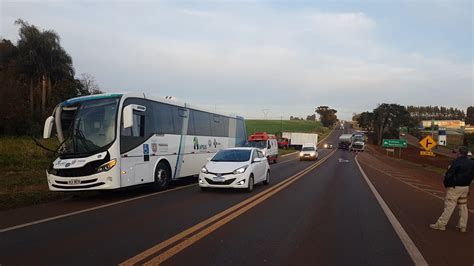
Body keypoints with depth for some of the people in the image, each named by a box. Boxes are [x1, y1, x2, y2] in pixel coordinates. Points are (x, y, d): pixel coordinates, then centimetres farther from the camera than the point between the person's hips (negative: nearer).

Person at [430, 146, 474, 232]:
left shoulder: (456, 162, -16)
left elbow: (449, 175, -18)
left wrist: (446, 184, -5)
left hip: (455, 187, -7)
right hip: (466, 187, 7)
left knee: (449, 206, -5)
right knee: (463, 206, 14)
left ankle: (441, 224, -1)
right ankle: (462, 226, 19)